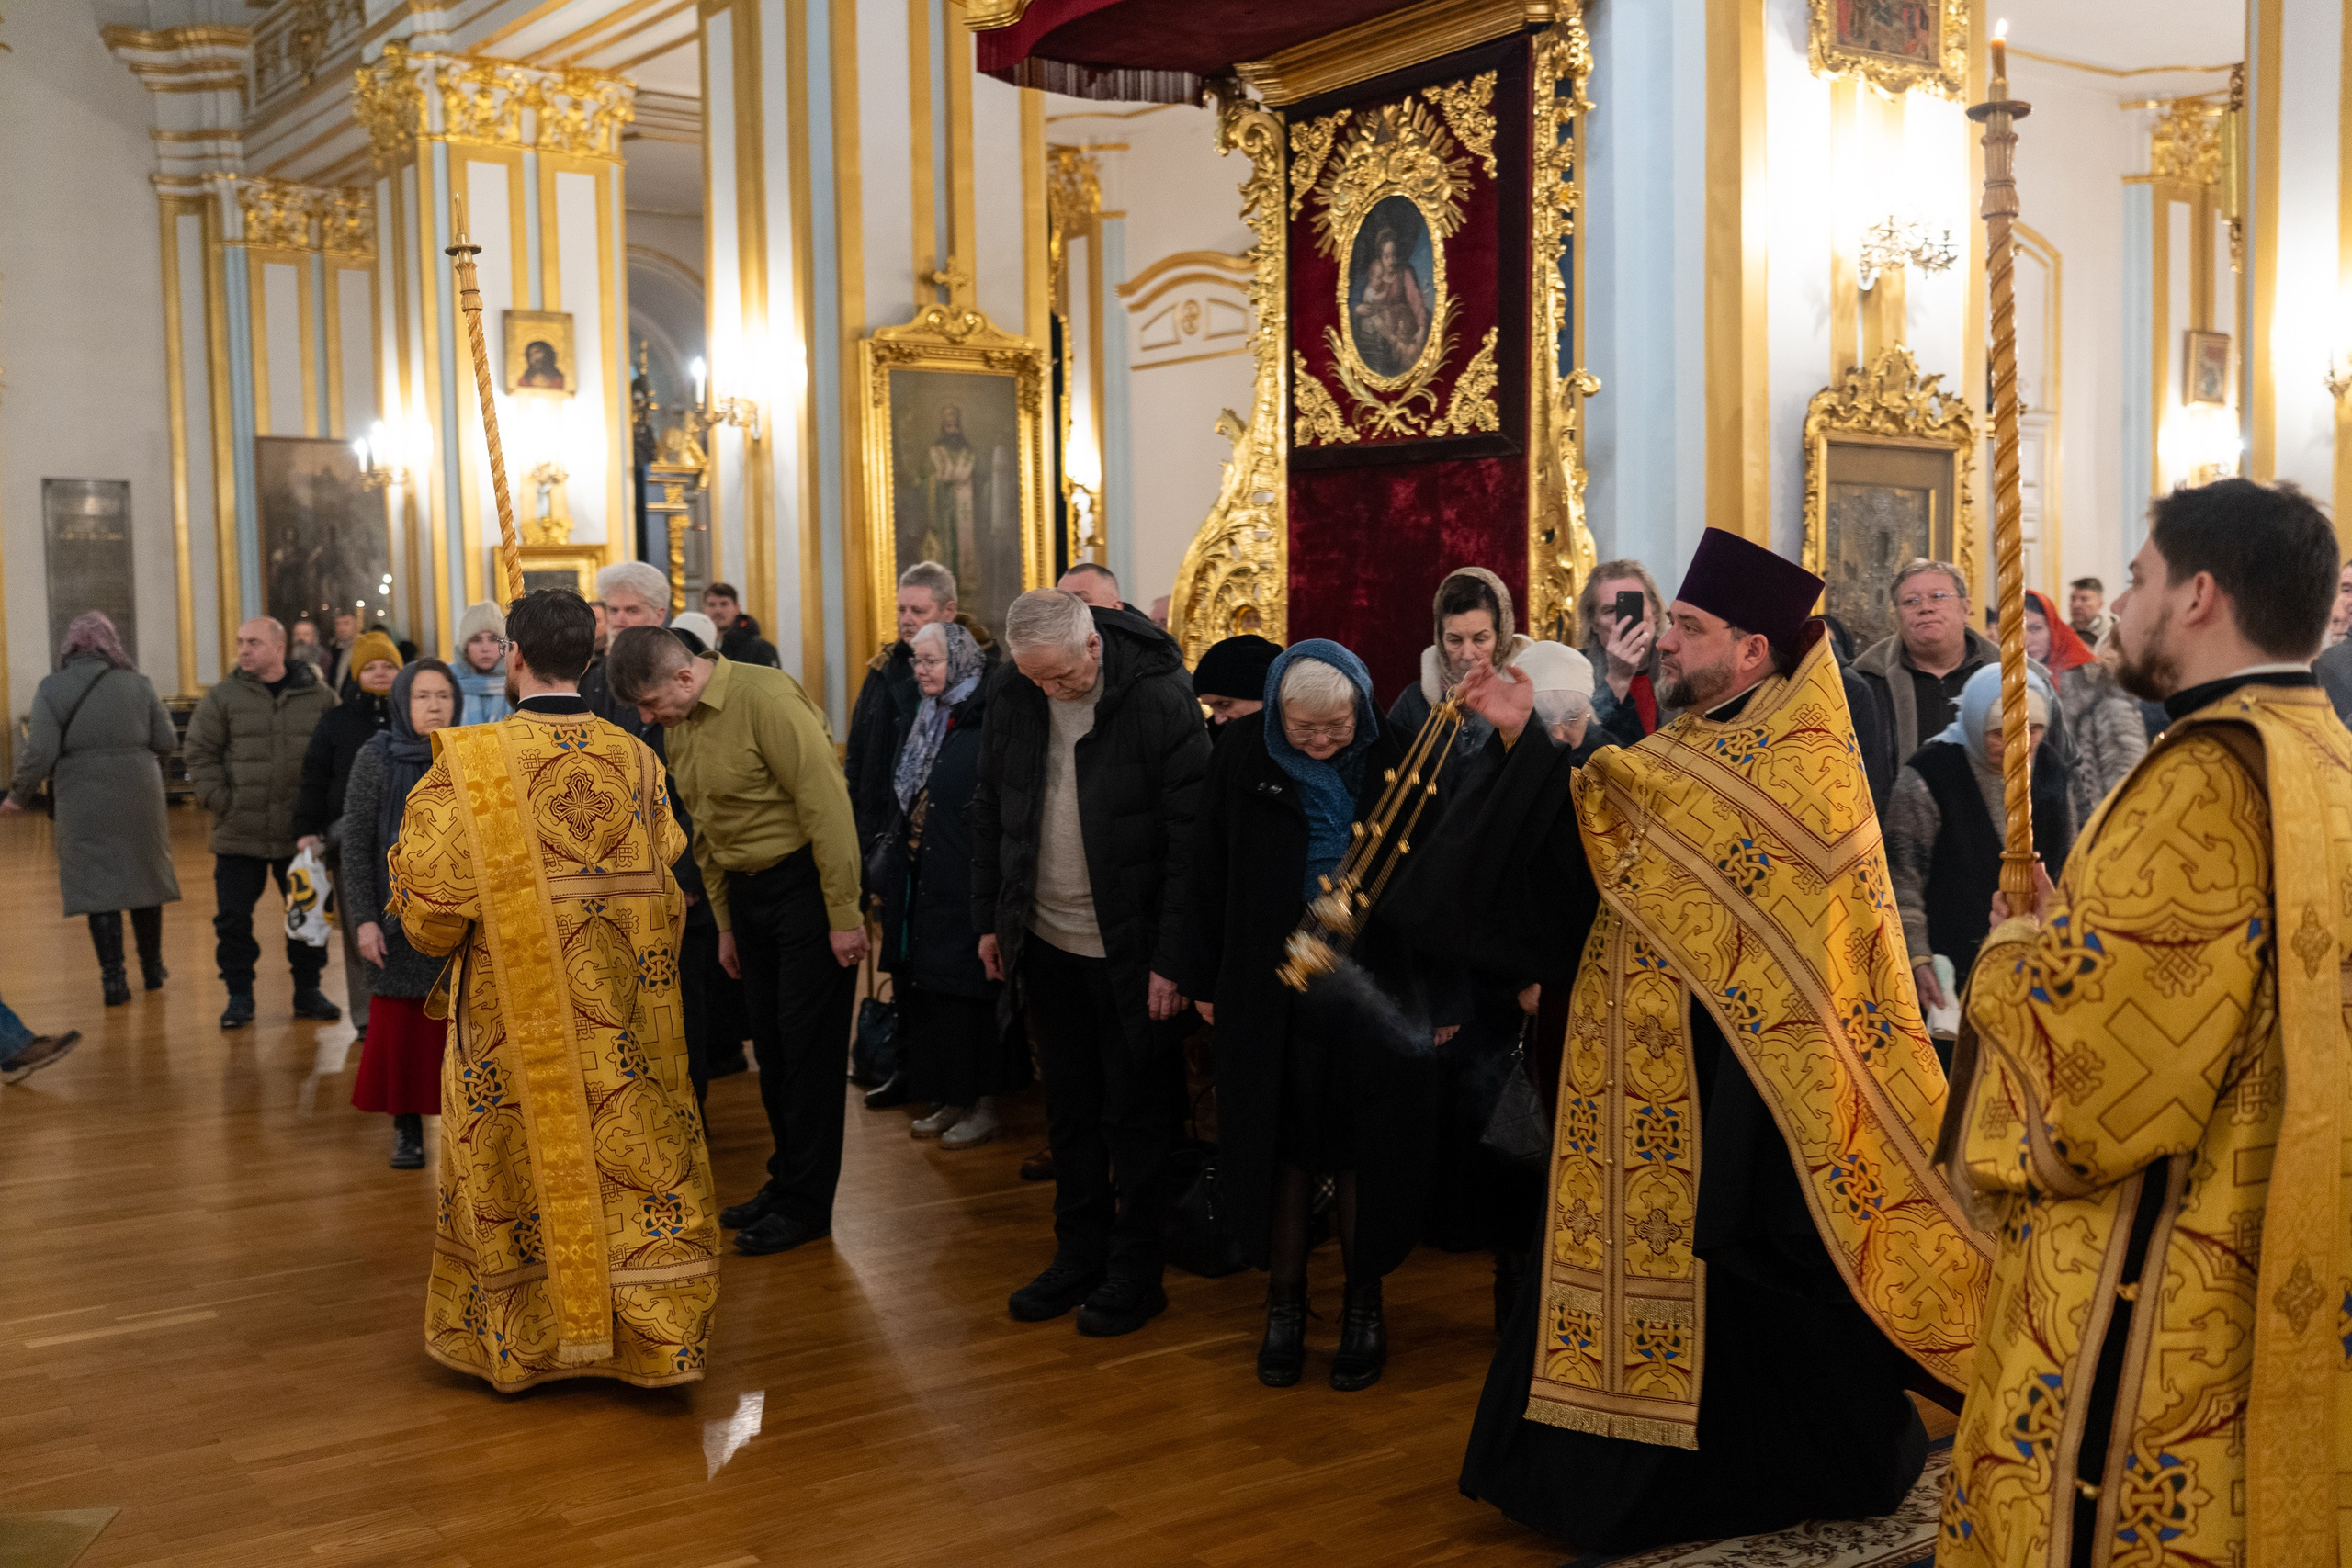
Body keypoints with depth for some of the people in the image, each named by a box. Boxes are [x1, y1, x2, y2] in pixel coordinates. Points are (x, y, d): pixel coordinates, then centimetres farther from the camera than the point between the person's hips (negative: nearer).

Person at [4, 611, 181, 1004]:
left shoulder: (52, 688, -6)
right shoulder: (138, 684, -2)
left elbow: (40, 752, -10)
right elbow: (167, 743, -1)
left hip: (84, 805, -2)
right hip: (139, 799, 2)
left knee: (97, 885, 5)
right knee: (144, 878, 16)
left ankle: (113, 979, 3)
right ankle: (152, 968, 28)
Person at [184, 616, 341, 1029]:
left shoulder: (318, 697, 1)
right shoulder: (223, 697, 0)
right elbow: (199, 752, 2)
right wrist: (219, 800, -7)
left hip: (302, 835, 0)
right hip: (239, 834, 0)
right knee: (233, 918, 3)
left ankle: (308, 990, 24)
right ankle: (239, 995, 18)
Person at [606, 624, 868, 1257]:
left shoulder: (765, 698, -19)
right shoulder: (679, 725, 7)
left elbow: (826, 804, -20)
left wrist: (844, 915, -19)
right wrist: (725, 925, 17)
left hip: (806, 882, -7)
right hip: (746, 891, 8)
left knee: (809, 1045, -1)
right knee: (770, 1044, 12)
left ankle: (806, 1205, 9)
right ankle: (785, 1181, 26)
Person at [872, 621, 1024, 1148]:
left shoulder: (986, 723, -13)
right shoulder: (927, 722, 13)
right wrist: (893, 870, 17)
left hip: (965, 887, -8)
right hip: (924, 885, 8)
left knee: (966, 991, -1)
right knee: (928, 991, 11)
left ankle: (984, 1106, 11)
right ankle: (952, 1100, 22)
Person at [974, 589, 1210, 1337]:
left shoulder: (1160, 699, -18)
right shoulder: (1012, 690, -1)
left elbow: (1190, 839, -16)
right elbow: (989, 810, 10)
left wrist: (1172, 958, -16)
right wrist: (989, 918, 9)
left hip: (1129, 952, -5)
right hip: (1046, 941, 5)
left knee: (1135, 1116, 6)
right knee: (1069, 1110, 15)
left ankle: (1135, 1274, 19)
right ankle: (1079, 1256, 29)